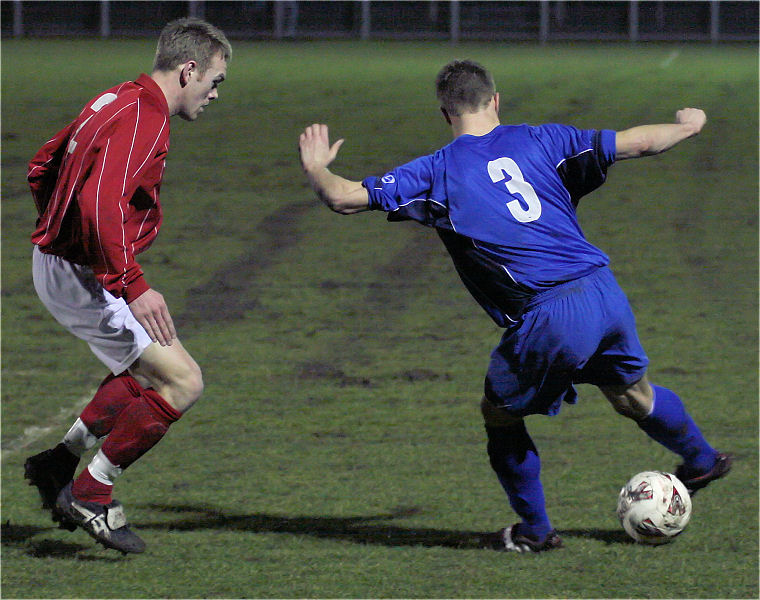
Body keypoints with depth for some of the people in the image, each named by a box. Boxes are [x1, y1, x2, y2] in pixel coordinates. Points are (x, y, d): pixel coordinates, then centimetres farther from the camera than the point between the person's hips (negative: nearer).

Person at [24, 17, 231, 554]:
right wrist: (133, 287, -36)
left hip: (57, 259, 10)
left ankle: (62, 461, 24)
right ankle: (90, 494, 0)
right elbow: (100, 203, -34)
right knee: (183, 382, -8)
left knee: (152, 367, 25)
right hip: (82, 280, -10)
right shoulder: (144, 119, -20)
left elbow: (41, 169, 23)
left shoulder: (117, 103, 11)